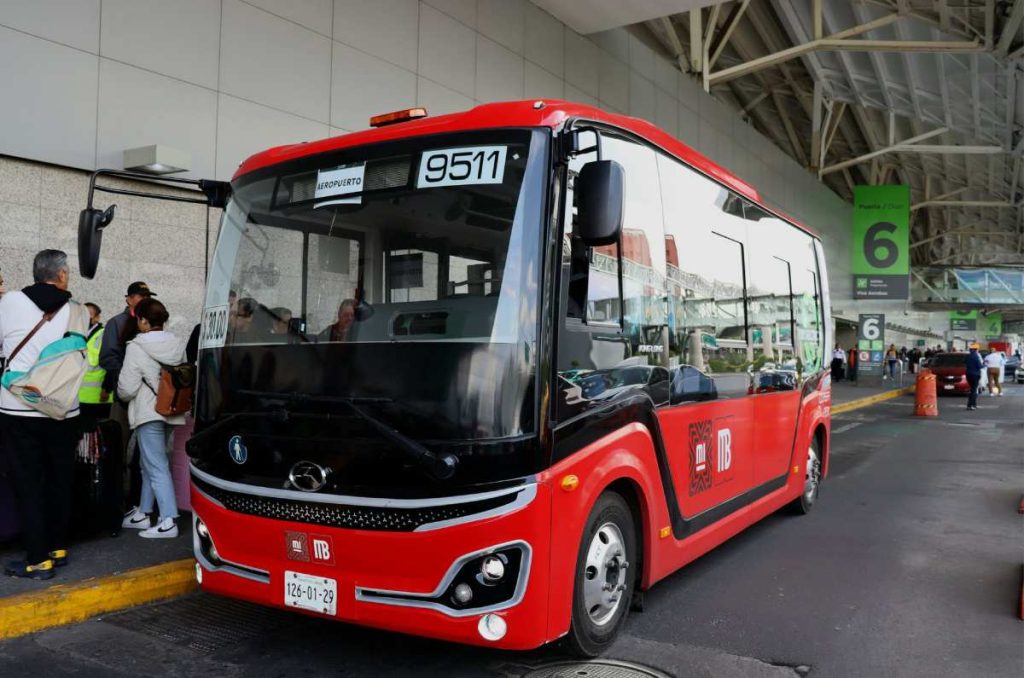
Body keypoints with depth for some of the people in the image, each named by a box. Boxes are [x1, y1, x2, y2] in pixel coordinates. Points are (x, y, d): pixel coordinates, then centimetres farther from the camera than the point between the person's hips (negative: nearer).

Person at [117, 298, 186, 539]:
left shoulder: (137, 347, -12)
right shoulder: (178, 345, 5)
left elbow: (126, 388, -12)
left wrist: (121, 395, 10)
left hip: (148, 413, -7)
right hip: (171, 412, 7)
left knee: (157, 467, -5)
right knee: (150, 464, 18)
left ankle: (168, 521, -7)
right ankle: (143, 513, 27)